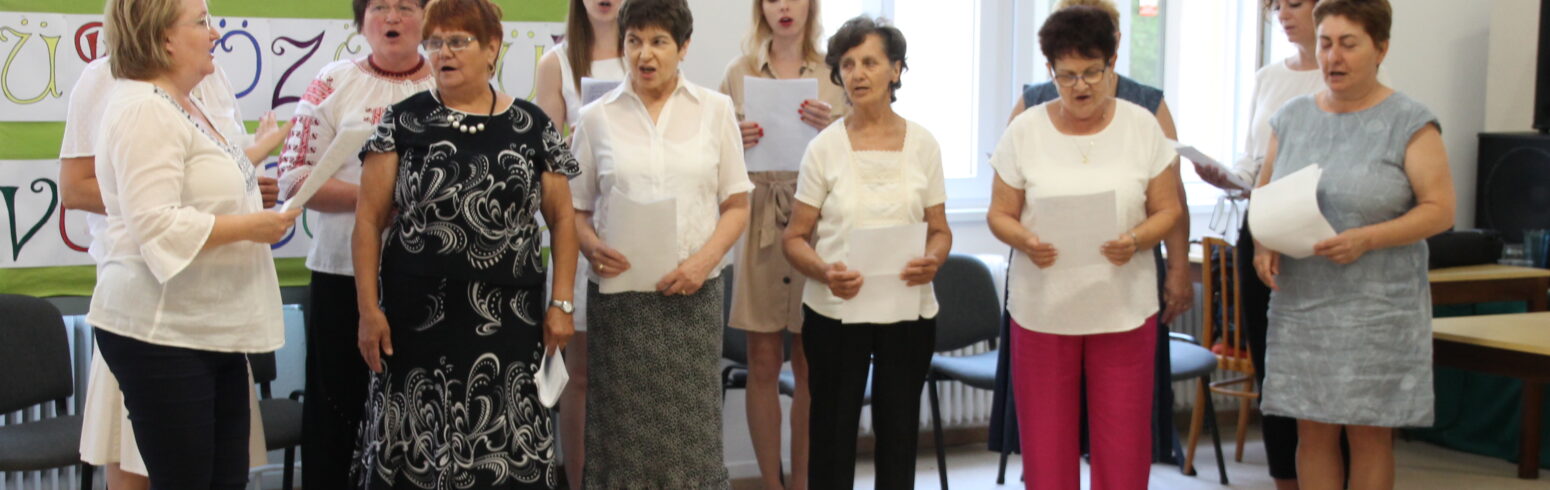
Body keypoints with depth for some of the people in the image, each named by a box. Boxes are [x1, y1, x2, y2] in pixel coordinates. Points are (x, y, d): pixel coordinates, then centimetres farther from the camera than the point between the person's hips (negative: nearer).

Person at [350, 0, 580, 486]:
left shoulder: (532, 125, 5)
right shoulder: (403, 122, 2)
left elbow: (561, 217, 9)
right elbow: (368, 219, 1)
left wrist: (561, 303, 2)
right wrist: (369, 309, -5)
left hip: (509, 319, 1)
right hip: (417, 317, -1)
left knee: (505, 447, 4)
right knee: (417, 445, 2)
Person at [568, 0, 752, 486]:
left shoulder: (715, 109, 5)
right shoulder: (597, 117, 5)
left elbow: (737, 205, 6)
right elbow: (576, 209, 9)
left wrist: (704, 259, -10)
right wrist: (593, 247, -12)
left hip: (693, 293, 0)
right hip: (618, 293, 0)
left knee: (690, 428, -1)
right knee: (622, 427, 1)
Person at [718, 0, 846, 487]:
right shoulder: (739, 72, 7)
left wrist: (834, 130, -16)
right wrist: (734, 140, -11)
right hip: (759, 221, 0)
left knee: (810, 365, 4)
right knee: (763, 363, 3)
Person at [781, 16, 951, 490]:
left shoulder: (922, 143, 2)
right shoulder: (825, 147, -2)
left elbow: (939, 229, 8)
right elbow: (795, 238, -1)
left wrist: (933, 261, -15)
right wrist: (825, 272, -21)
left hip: (909, 311, 1)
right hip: (835, 312, -1)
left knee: (898, 431, 8)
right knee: (832, 432, 4)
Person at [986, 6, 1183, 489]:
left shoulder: (1143, 126, 0)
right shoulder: (1024, 131, -1)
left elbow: (1168, 209, 3)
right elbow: (1000, 214, 3)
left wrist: (1136, 240, -18)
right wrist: (1026, 242, -19)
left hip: (1123, 309, 0)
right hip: (1043, 308, 0)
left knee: (1124, 441, 3)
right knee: (1045, 439, 5)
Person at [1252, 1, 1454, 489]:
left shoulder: (1410, 123, -3)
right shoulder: (1292, 117, 9)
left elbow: (1439, 209, -7)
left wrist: (1366, 239, -20)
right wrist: (1263, 245, -5)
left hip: (1378, 309, -3)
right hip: (1300, 303, 4)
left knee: (1369, 433, 2)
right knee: (1313, 430, 5)